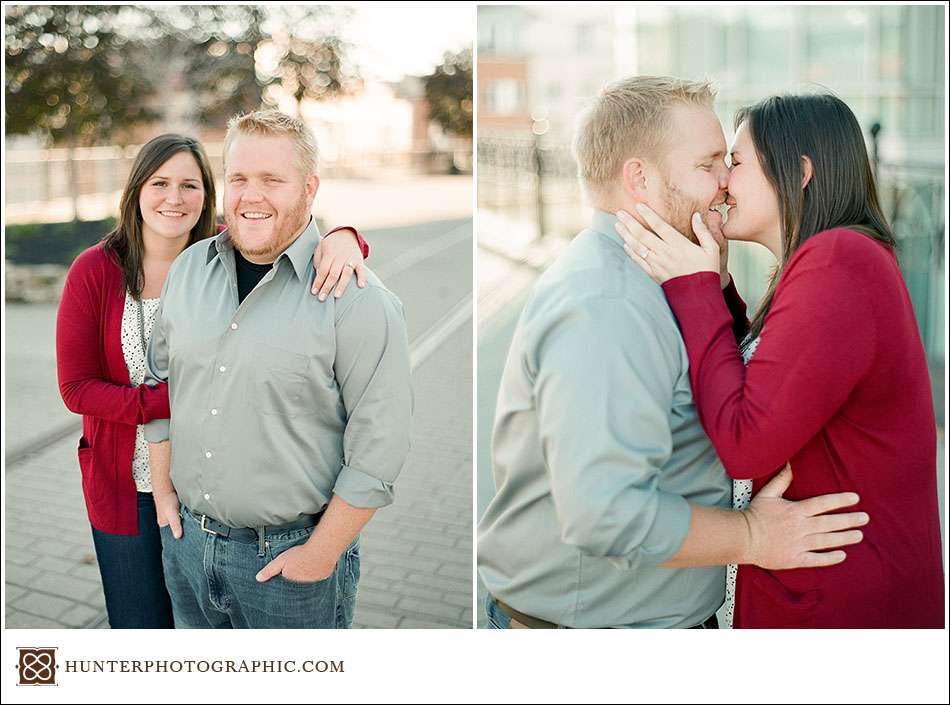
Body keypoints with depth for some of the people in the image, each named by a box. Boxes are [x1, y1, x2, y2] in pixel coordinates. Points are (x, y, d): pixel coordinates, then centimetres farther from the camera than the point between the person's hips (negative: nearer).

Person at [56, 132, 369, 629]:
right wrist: (173, 401, -23)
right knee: (140, 624, 15)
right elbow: (76, 388, -11)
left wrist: (342, 238, -32)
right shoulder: (95, 270, -10)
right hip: (127, 487, -1)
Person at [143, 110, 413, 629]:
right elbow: (159, 378, 14)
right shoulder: (189, 268, 3)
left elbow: (378, 448, -16)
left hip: (290, 553, -5)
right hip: (185, 540, 6)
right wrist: (163, 488, 11)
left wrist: (321, 554, -14)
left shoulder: (357, 299, -16)